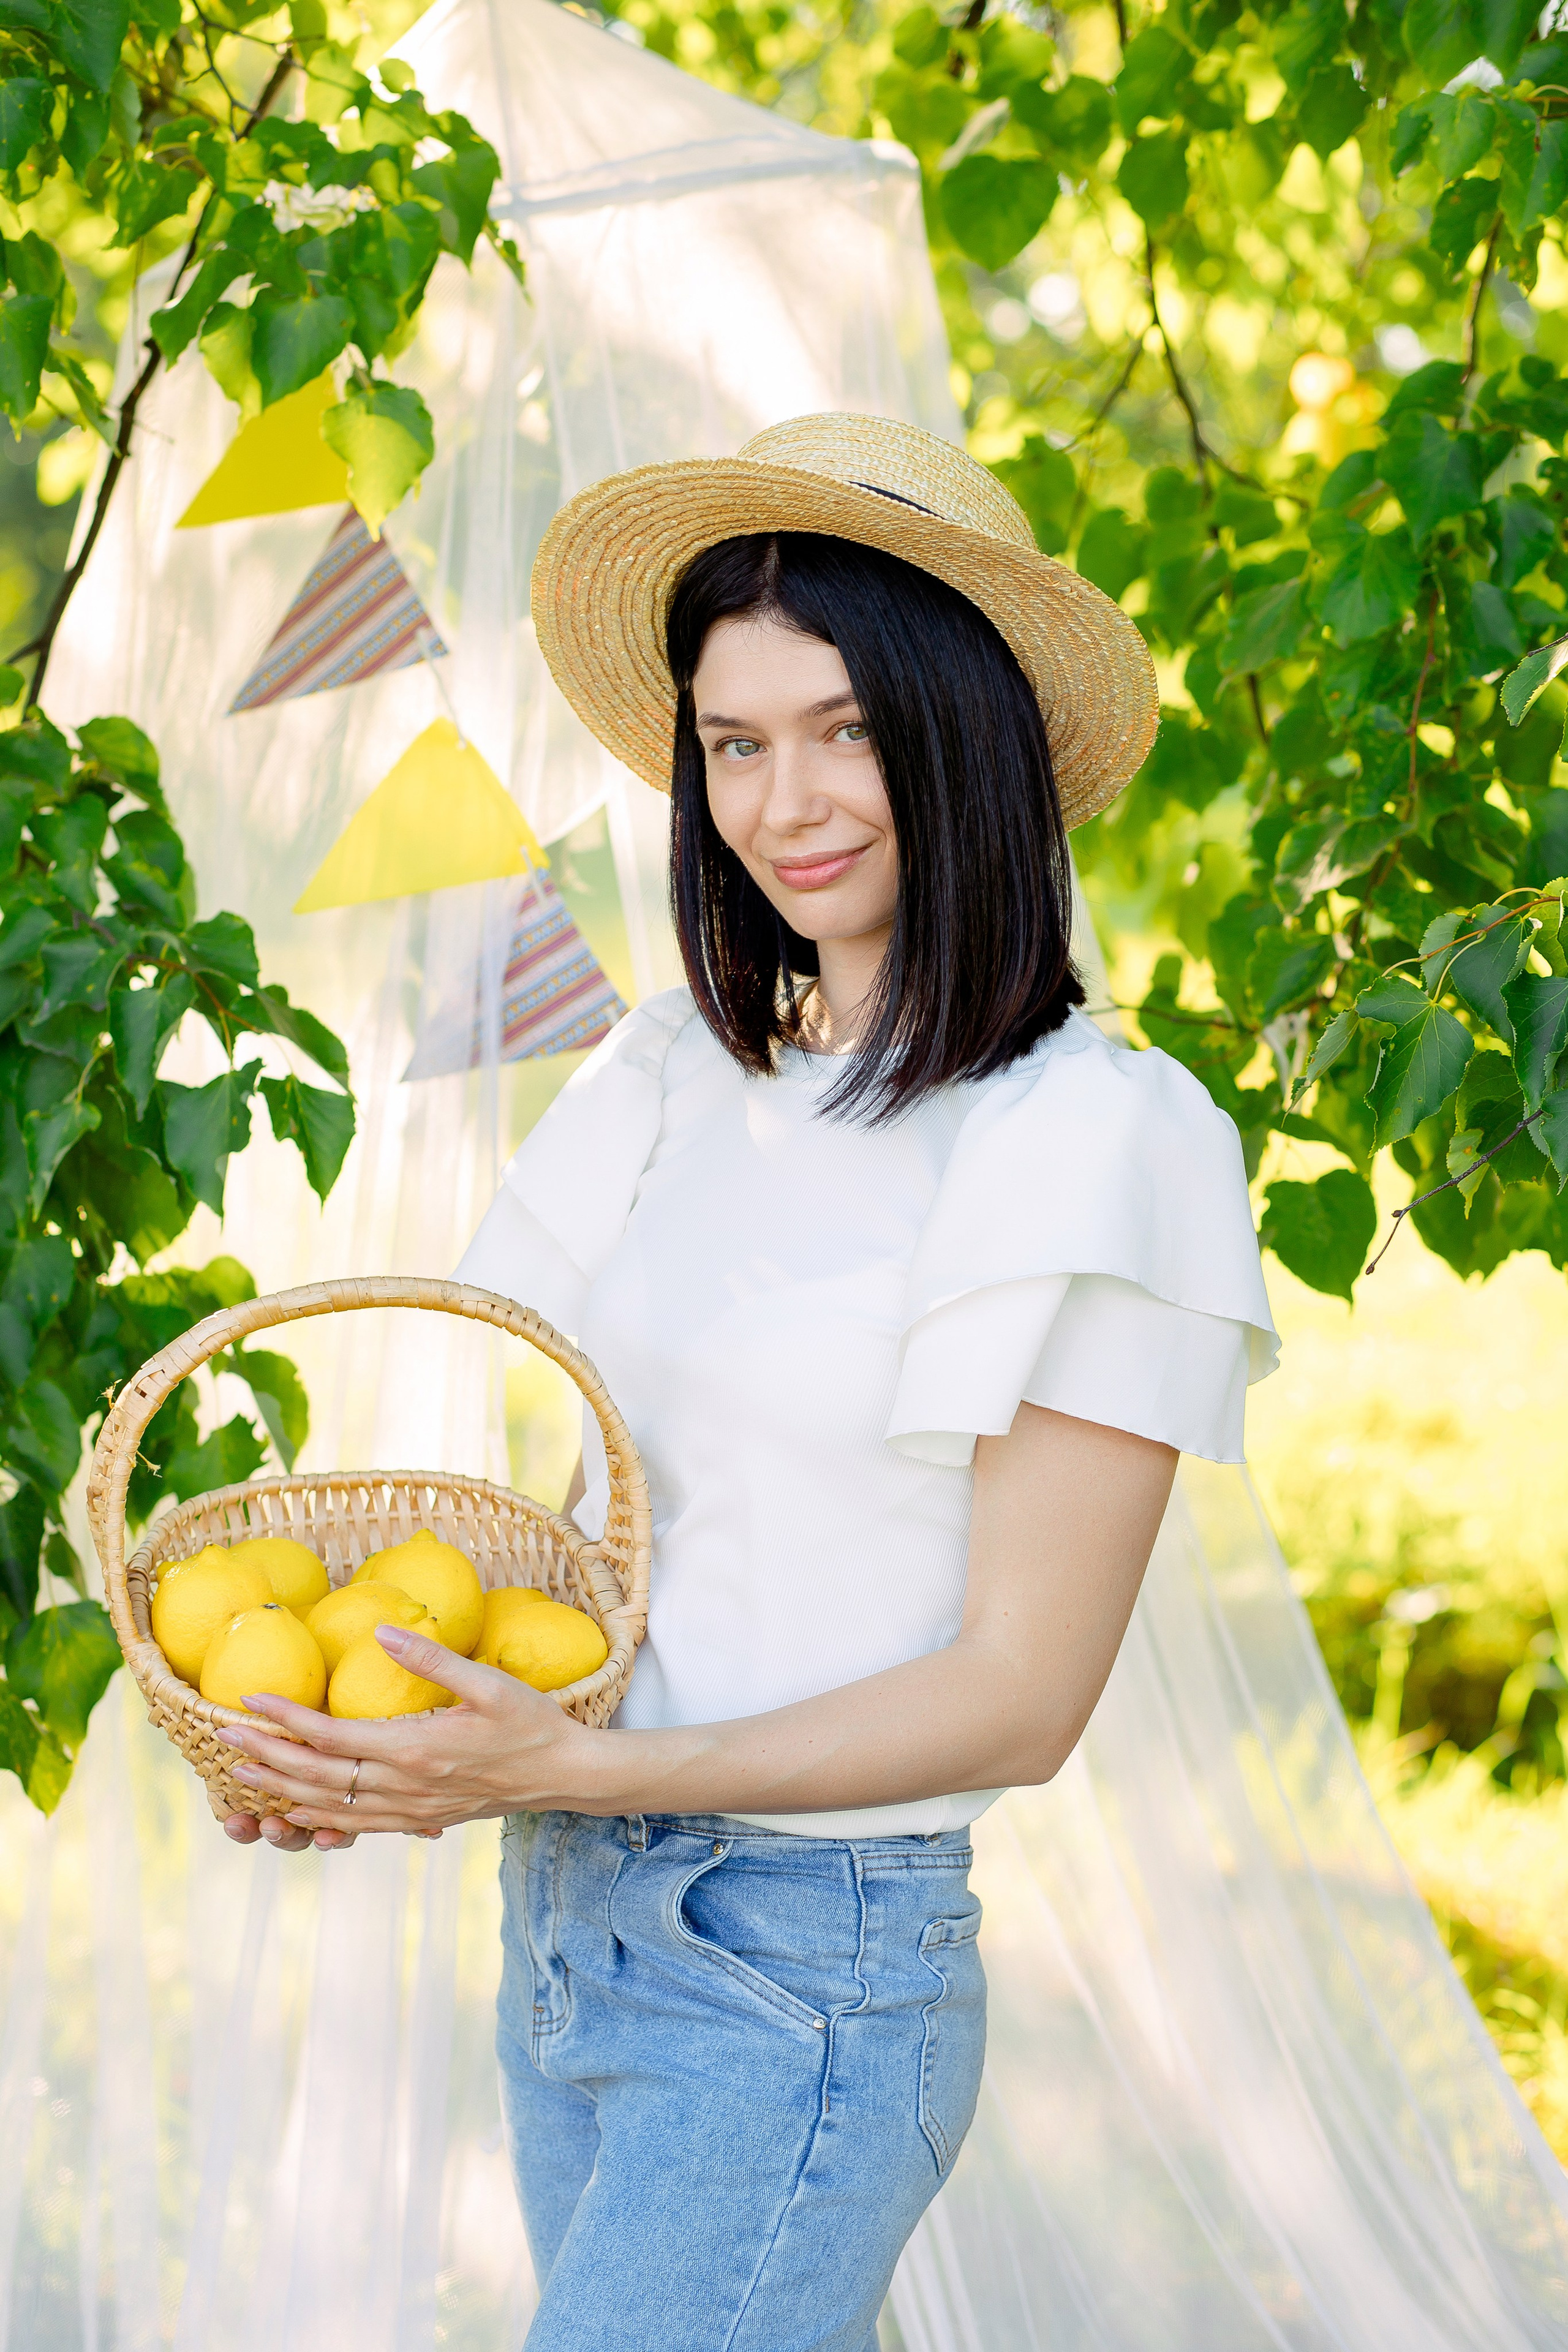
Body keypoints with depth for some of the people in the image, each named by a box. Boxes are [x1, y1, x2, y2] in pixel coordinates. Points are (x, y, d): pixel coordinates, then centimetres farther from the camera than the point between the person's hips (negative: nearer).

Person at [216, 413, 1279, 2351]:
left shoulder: (1096, 1140, -13)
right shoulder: (681, 1079, 7)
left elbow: (1022, 1692, -14)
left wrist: (573, 1767, -21)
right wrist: (393, 1748, -4)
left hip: (808, 1968, -6)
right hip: (562, 1917, 6)